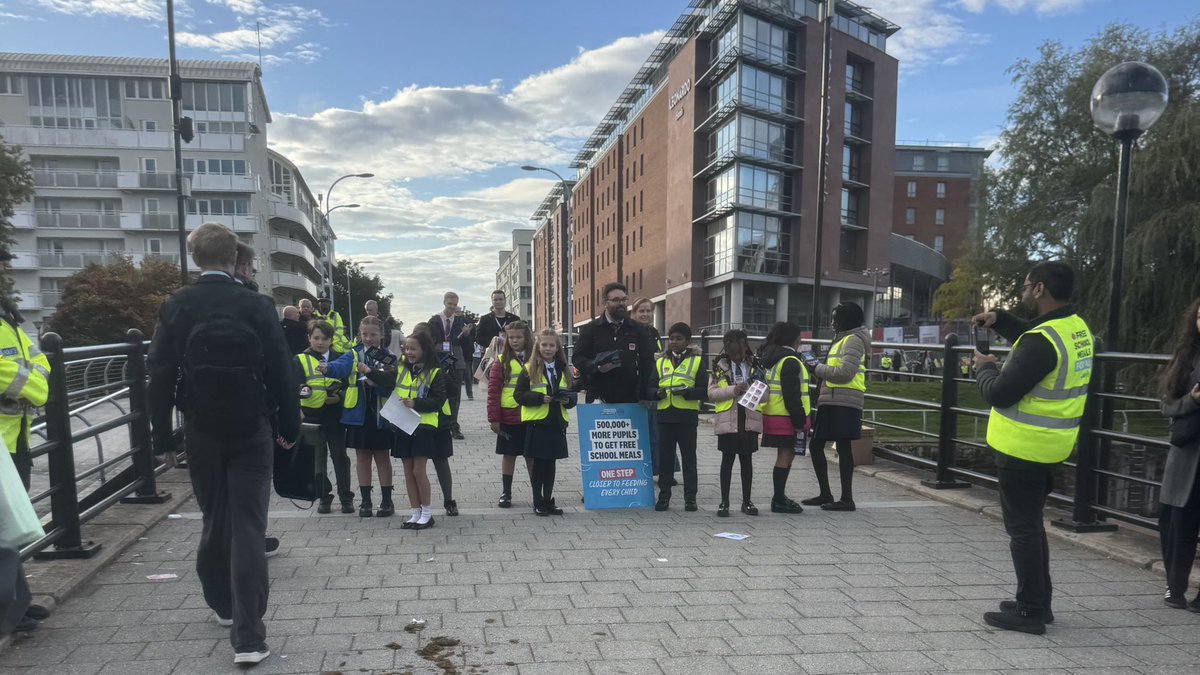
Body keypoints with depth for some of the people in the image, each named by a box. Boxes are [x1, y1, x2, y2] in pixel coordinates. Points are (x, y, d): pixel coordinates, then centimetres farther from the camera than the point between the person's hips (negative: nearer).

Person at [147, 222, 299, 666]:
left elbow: (160, 374, -2)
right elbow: (281, 372, -9)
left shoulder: (174, 307, -3)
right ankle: (248, 637, -2)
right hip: (250, 431, -2)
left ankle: (222, 604, 39)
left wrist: (162, 433, 7)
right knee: (247, 528, -1)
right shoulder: (256, 306, -9)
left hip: (201, 432, 3)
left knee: (214, 520, 20)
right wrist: (290, 426, 1)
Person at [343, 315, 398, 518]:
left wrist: (369, 371, -29)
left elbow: (390, 379, -17)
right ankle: (365, 501, 18)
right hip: (358, 411, 2)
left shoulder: (388, 357, -1)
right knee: (362, 456, 9)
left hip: (380, 413, -2)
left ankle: (387, 501, 16)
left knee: (382, 456, 7)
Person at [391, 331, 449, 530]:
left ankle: (427, 513, 8)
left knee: (419, 470, -7)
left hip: (424, 426, -5)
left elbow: (438, 401, -11)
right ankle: (416, 513, 19)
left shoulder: (435, 373, -6)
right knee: (408, 471, 8)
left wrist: (415, 403, -22)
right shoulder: (400, 370, 12)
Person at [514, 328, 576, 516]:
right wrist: (540, 398, -19)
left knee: (550, 464, 11)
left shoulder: (563, 370, 12)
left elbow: (572, 395, 15)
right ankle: (538, 502, 15)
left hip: (557, 423, 4)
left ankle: (548, 500, 21)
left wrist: (568, 400, -8)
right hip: (536, 423, -4)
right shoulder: (529, 370, -2)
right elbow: (519, 394, -7)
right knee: (538, 464, 3)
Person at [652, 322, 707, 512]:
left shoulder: (697, 361, 4)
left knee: (689, 457, 4)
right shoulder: (661, 362, 13)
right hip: (665, 415, 3)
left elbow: (703, 389, -2)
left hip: (687, 416, -3)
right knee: (665, 457, 6)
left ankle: (690, 497, 12)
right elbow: (651, 387, 13)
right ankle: (664, 495, 15)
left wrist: (687, 392, -19)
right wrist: (657, 393, -9)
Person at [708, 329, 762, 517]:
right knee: (727, 459, 3)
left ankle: (746, 501, 22)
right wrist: (733, 390, -17)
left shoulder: (755, 365, 9)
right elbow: (712, 393, -5)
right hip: (728, 419, -2)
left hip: (750, 419, 2)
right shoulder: (719, 367, 3)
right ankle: (724, 502, 11)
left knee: (746, 459, 10)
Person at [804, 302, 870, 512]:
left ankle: (847, 499, 3)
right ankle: (825, 495, 21)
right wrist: (818, 367, 10)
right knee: (816, 445, 12)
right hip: (830, 401, 10)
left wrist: (818, 369, -9)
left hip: (844, 403, -10)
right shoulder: (841, 340, 23)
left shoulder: (854, 340, -8)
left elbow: (844, 373, -18)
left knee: (843, 447, -5)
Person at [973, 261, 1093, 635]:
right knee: (1031, 525, 20)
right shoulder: (1077, 327, 6)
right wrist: (999, 319, 16)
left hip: (1023, 448, -9)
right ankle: (1039, 603, 30)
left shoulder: (1041, 340, -23)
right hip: (1051, 446, 9)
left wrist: (984, 367, -3)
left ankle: (1030, 611, 10)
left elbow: (999, 394, -21)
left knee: (1022, 528, 1)